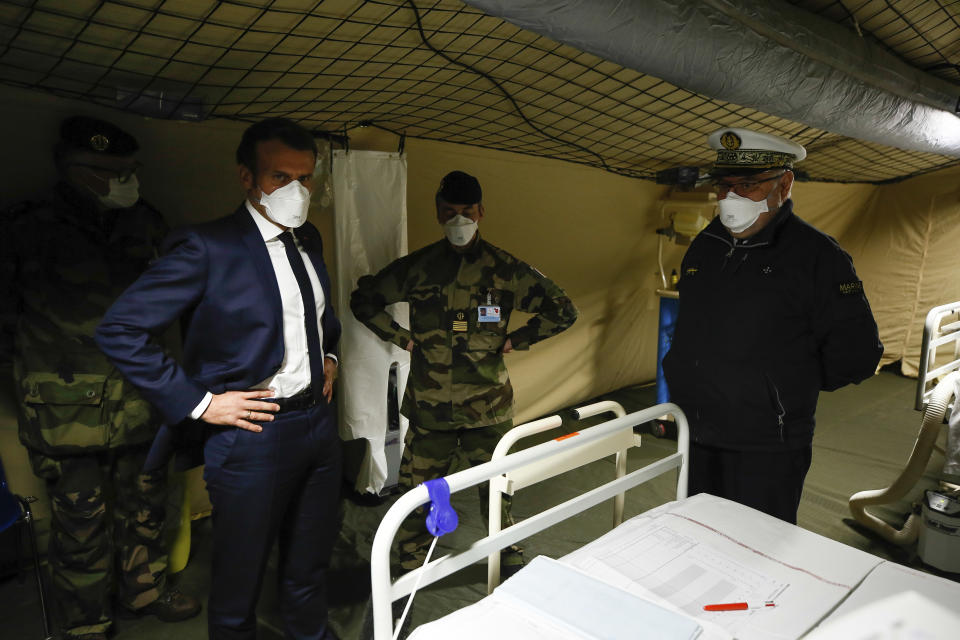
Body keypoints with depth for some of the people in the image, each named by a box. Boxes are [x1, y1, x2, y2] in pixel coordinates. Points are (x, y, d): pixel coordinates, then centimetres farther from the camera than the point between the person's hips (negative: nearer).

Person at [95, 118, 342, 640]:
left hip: (319, 421, 6)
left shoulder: (308, 240, 6)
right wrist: (198, 403, -17)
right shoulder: (207, 246, -16)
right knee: (239, 586, 14)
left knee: (310, 570, 23)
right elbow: (119, 330, -17)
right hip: (254, 434, -6)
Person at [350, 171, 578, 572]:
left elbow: (562, 310, 4)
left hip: (488, 407, 0)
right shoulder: (417, 267, 1)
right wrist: (401, 338, 3)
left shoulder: (506, 270, -1)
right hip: (429, 407, 1)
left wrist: (516, 340, -1)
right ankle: (411, 568, 30)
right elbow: (363, 300, 12)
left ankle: (508, 559, 35)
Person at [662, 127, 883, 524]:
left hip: (766, 454, -6)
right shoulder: (704, 246, 8)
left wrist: (790, 386, -2)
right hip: (696, 441, 6)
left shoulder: (816, 255, -12)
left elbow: (855, 355, -12)